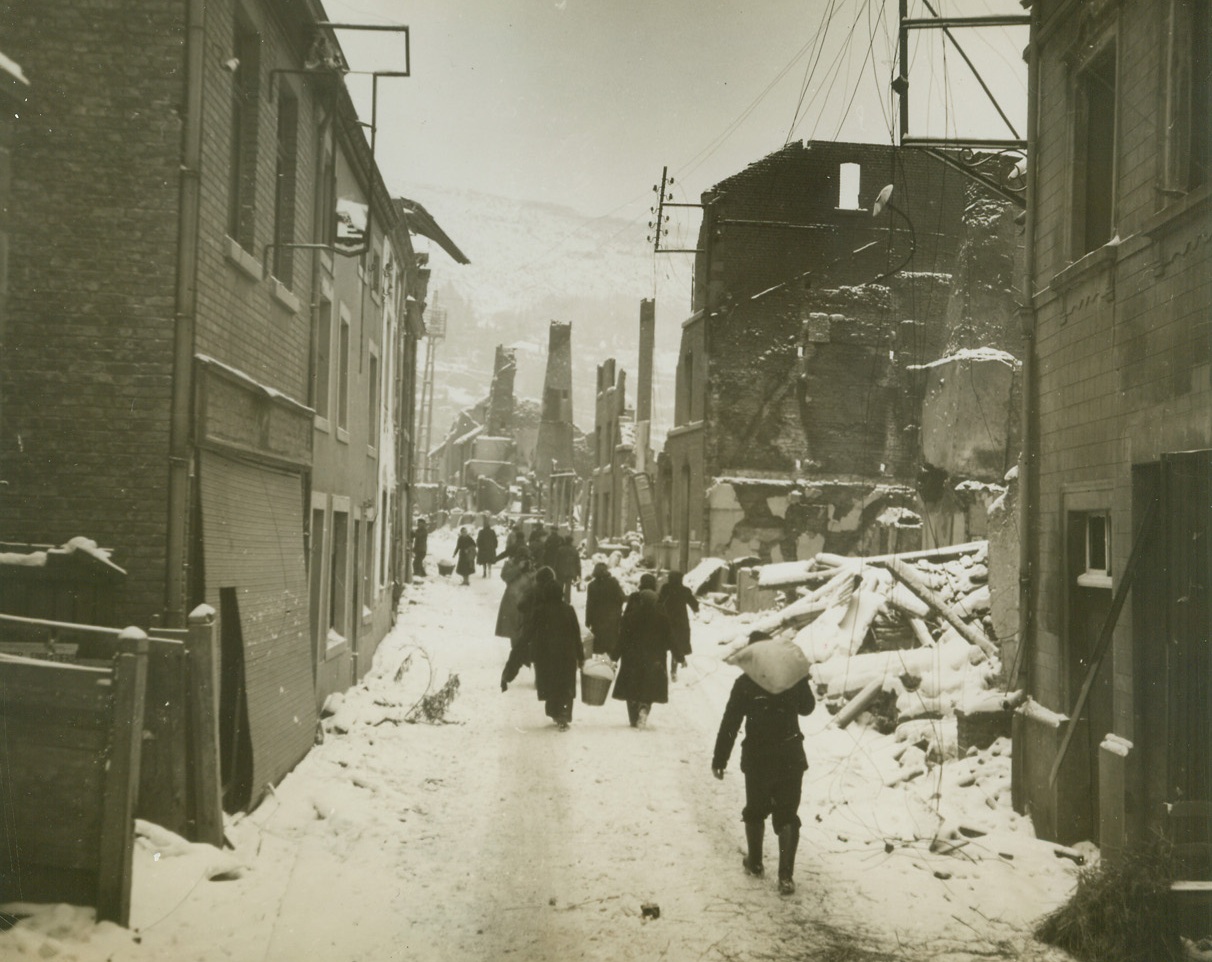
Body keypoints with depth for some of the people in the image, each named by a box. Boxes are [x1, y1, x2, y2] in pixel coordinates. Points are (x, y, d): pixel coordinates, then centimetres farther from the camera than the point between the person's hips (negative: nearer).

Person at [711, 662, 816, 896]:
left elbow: (730, 722, -8)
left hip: (757, 757, -1)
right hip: (791, 756, 1)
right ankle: (786, 875, -3)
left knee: (755, 810, 20)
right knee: (787, 815, 5)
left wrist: (720, 758, 0)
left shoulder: (745, 682, -10)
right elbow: (807, 707, 13)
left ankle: (755, 863, 33)